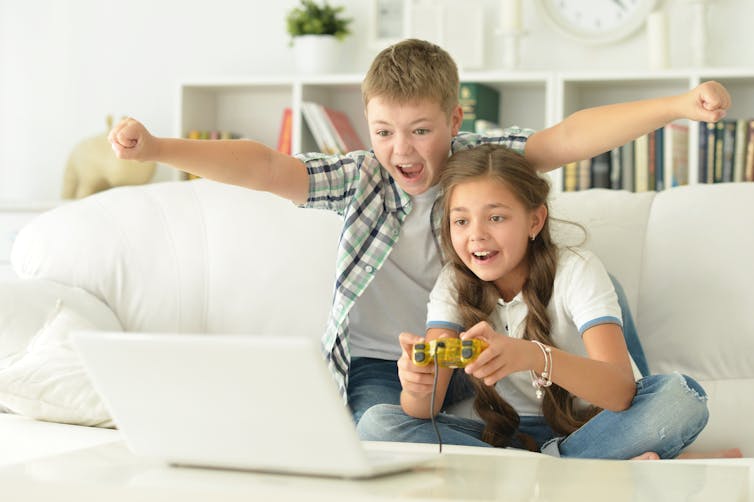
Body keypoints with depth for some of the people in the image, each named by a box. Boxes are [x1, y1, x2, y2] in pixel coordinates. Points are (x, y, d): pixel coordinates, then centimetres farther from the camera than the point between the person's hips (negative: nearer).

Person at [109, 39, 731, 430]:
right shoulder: (362, 178, -10)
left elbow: (570, 137, -22)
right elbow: (263, 167, -22)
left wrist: (677, 106, -35)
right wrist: (156, 148, -36)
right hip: (377, 362, -2)